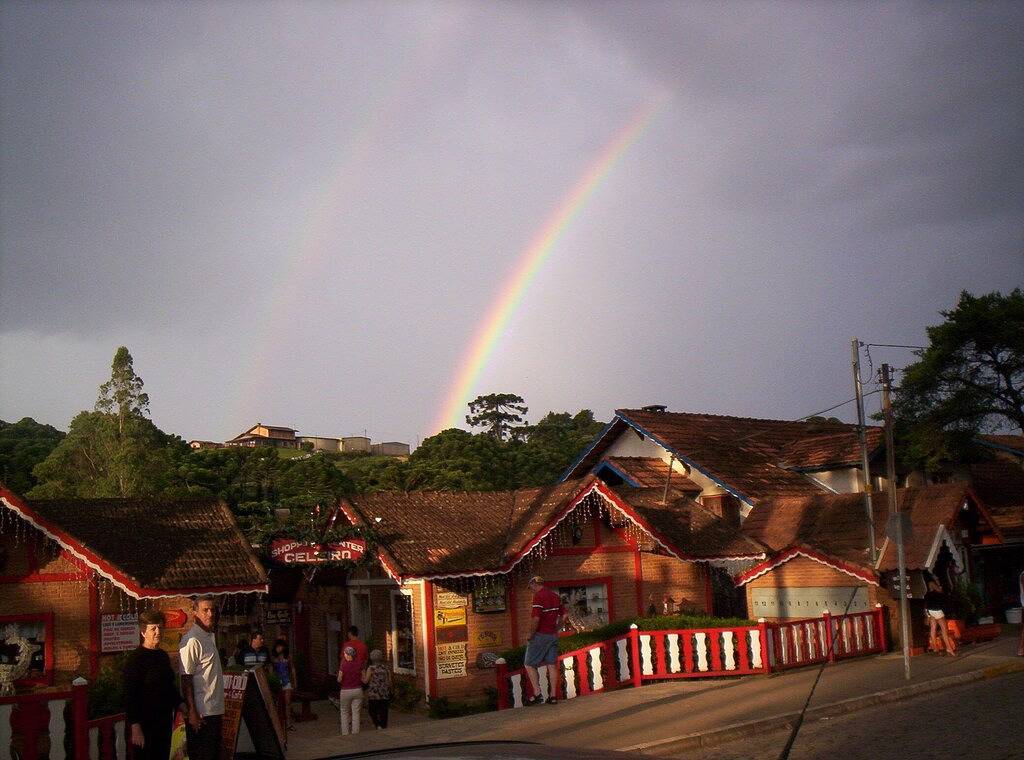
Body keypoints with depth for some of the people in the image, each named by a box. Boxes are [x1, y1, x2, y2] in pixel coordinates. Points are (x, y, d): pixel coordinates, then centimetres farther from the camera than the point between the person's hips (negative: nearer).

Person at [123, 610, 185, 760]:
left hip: (164, 722, 8)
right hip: (145, 724, -8)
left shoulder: (163, 656, 11)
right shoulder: (135, 659, -13)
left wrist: (180, 705, 10)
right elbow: (129, 696, -17)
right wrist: (135, 727, -21)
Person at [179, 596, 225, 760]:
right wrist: (192, 712, -19)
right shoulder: (191, 640, -15)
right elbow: (186, 679, -17)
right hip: (200, 713, -9)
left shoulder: (211, 636, 14)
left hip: (214, 710, 9)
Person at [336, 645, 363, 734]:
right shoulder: (359, 665, -3)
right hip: (357, 690, 2)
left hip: (345, 691, -2)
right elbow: (363, 679, 0)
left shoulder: (343, 666, -13)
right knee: (356, 713, 7)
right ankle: (355, 732, 7)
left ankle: (345, 732, 12)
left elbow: (339, 680, -8)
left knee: (345, 713, 13)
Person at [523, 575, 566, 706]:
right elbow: (563, 616, 15)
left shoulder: (539, 596, -15)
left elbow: (536, 619, -23)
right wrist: (555, 629, 16)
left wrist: (530, 636, -13)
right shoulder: (556, 596, 11)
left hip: (540, 636, -7)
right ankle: (553, 696, 6)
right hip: (553, 635, 7)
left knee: (529, 665, 1)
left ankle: (537, 694, -8)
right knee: (552, 665, 7)